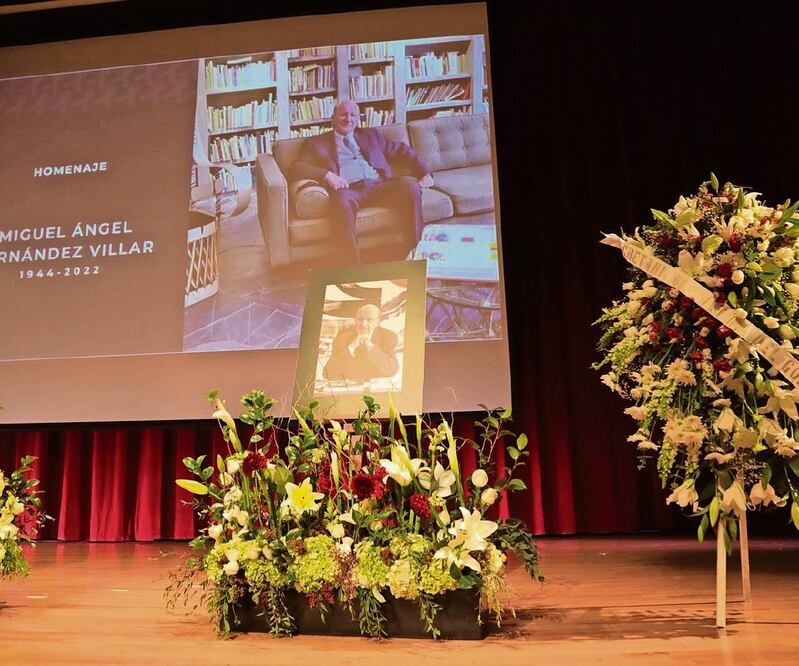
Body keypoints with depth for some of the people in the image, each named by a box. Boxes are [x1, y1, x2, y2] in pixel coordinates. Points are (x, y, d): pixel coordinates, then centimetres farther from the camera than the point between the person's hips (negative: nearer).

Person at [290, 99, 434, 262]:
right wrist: (327, 174, -12)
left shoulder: (370, 135, 30)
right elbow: (296, 168, 6)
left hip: (378, 185, 3)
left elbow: (401, 150, 27)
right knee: (341, 199, -39)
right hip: (348, 190, -3)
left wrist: (425, 172, 9)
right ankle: (355, 266, -42)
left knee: (410, 185, -26)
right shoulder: (316, 143, 21)